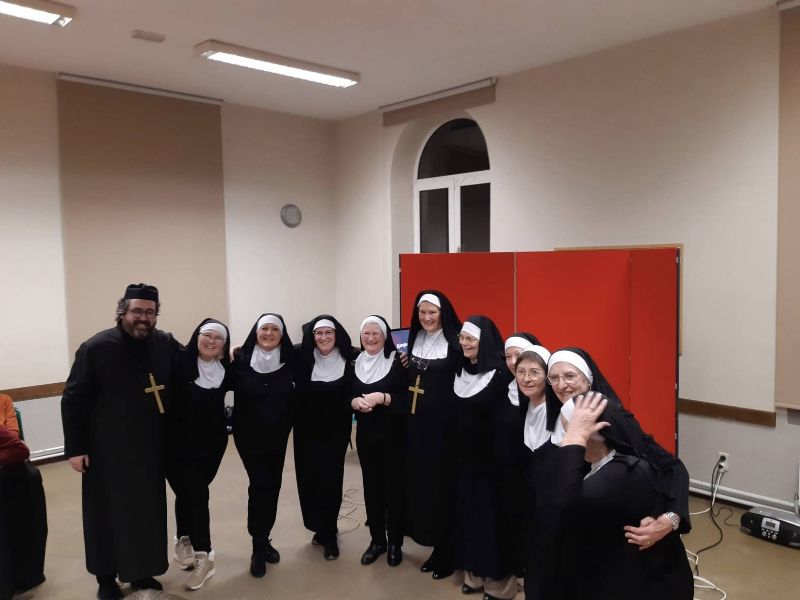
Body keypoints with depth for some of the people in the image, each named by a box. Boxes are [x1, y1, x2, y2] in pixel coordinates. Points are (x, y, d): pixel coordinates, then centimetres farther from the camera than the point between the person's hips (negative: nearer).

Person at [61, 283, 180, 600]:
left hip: (150, 447, 3)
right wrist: (74, 448, -9)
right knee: (108, 512, 8)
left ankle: (142, 571, 31)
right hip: (107, 450, -3)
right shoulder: (96, 347, -12)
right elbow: (73, 400, -9)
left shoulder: (166, 344, -3)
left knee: (148, 511, 12)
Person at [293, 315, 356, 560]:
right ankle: (321, 528, 28)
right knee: (310, 480, 7)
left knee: (331, 481, 0)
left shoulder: (346, 361, -6)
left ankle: (328, 534, 16)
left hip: (335, 432, -1)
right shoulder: (304, 360, -6)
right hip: (308, 432, 1)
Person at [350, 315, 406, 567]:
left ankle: (395, 543, 19)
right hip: (366, 435, 4)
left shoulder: (397, 361, -8)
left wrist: (382, 398, -24)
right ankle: (377, 540, 25)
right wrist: (356, 402, -13)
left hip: (393, 435, -4)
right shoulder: (355, 363, 6)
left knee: (394, 486, 3)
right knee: (371, 486, 10)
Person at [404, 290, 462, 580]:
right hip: (416, 423, 6)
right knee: (420, 482, 10)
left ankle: (446, 553, 18)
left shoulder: (455, 343, -10)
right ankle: (434, 547, 25)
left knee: (442, 485, 2)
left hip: (443, 424, -6)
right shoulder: (415, 339, 9)